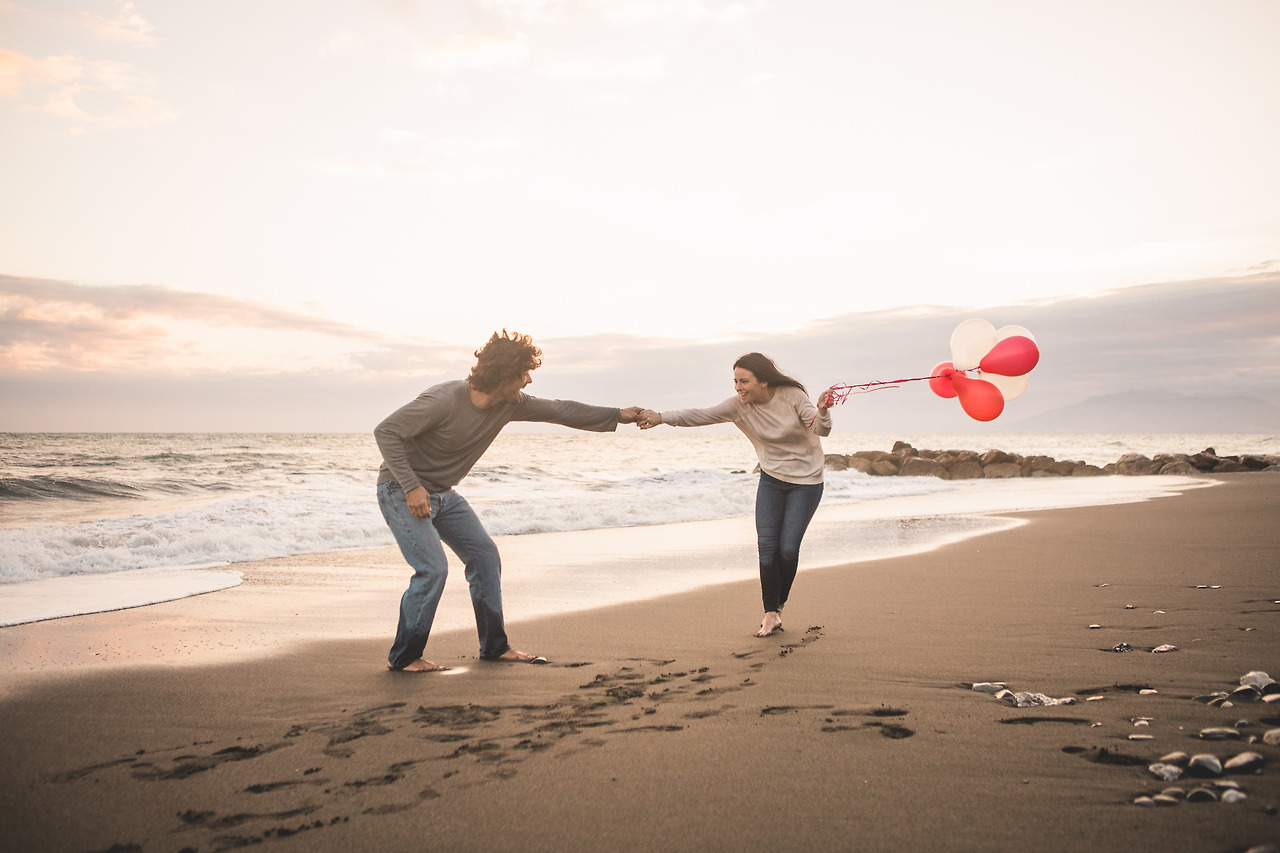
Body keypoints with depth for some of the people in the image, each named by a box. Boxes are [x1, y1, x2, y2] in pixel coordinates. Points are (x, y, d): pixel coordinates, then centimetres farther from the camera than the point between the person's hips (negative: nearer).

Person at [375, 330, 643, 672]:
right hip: (401, 491, -8)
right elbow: (386, 432, -25)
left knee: (484, 554, 4)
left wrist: (617, 415, 5)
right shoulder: (444, 400, -29)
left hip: (443, 494, 8)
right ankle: (403, 657, -2)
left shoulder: (510, 404, -8)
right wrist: (412, 487, -29)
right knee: (433, 567, -19)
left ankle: (495, 646, 16)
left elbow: (559, 411, 4)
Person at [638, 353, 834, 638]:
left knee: (788, 547, -7)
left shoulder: (792, 396, -18)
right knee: (766, 545, -7)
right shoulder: (738, 405, -11)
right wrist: (662, 417, -30)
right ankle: (771, 614, 2)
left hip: (806, 481, -3)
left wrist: (822, 411, -44)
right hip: (771, 479, 3)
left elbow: (821, 429, -22)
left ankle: (780, 603, 18)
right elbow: (701, 415, -18)